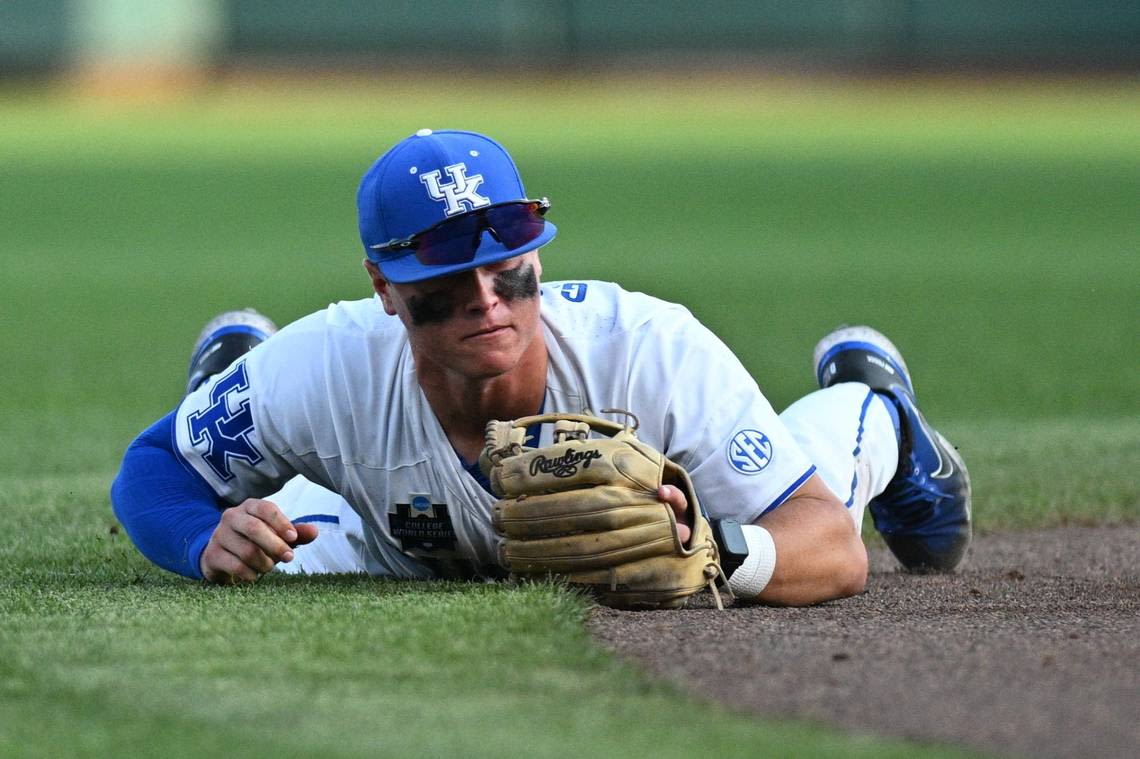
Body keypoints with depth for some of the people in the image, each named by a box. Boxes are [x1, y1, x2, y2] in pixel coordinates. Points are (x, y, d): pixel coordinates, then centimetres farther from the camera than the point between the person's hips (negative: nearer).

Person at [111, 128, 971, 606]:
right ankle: (234, 374, 53)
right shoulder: (326, 370, -43)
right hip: (413, 555, 1)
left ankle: (865, 394, 56)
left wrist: (717, 554, -72)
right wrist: (209, 541, -49)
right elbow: (151, 468, -25)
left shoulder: (656, 351, -47)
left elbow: (838, 552, -50)